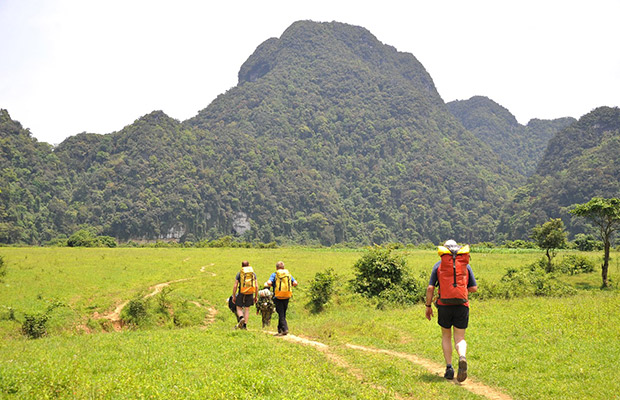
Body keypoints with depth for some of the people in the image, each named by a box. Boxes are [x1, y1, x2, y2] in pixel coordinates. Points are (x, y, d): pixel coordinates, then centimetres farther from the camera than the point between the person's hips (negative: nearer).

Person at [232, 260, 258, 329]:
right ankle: (245, 325, 9)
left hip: (241, 293, -2)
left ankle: (241, 318, -17)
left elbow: (235, 286, -4)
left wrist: (234, 296, 3)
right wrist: (255, 297, 10)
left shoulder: (239, 273, 0)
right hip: (250, 294, 2)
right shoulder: (253, 273, 6)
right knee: (247, 309, 12)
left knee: (239, 308, 12)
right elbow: (256, 286, 2)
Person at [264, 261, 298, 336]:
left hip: (278, 297, -4)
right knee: (283, 314, 14)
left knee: (281, 314, -1)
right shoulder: (288, 274, 9)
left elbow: (269, 283, -16)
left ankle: (285, 329, -14)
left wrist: (266, 284, 6)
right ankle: (280, 330, 20)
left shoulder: (274, 274, -2)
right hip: (287, 297, 4)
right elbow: (295, 283, 0)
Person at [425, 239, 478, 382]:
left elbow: (430, 288, -1)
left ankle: (449, 368, 8)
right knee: (460, 338, 5)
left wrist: (428, 306, 8)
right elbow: (474, 288, 8)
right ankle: (462, 358, -25)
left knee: (446, 337, 16)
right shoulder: (466, 264, 9)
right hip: (462, 306, 0)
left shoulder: (439, 265, 6)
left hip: (444, 305, 0)